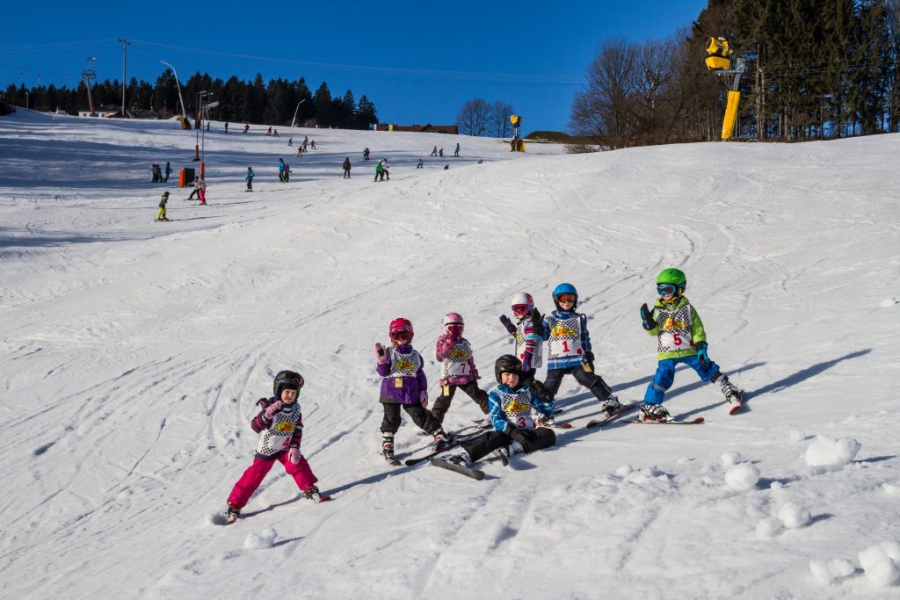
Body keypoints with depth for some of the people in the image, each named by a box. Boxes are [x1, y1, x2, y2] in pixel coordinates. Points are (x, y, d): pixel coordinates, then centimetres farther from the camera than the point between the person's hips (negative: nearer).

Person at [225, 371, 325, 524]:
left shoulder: (296, 408, -7)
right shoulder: (269, 407, -24)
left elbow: (298, 429, -1)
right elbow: (255, 426, -32)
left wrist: (294, 447, -11)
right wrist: (266, 415, -49)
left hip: (285, 448, 4)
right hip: (266, 449, -4)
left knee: (297, 463, -16)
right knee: (254, 476, -2)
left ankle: (310, 490, 3)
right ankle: (234, 506, 7)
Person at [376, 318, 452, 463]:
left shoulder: (415, 355, 8)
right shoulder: (388, 352, -2)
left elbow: (420, 374, 11)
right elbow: (383, 372, -7)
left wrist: (423, 391, 7)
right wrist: (382, 362, -26)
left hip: (412, 394, 2)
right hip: (391, 393, -2)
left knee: (421, 416, 3)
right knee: (391, 420, 3)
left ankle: (441, 436, 11)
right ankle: (387, 446, 12)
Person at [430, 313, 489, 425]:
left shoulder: (464, 342, 14)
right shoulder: (442, 340, -1)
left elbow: (470, 360, 20)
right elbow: (439, 354, -20)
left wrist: (474, 376, 17)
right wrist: (451, 340, -26)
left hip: (466, 377, 5)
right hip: (449, 378, -4)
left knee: (479, 395, 4)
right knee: (445, 401, -6)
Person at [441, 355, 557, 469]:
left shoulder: (528, 391, 11)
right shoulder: (496, 394, 2)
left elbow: (547, 412, 15)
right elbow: (496, 419, -9)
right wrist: (512, 431, -27)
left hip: (527, 433, 3)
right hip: (506, 433, -3)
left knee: (550, 435, -23)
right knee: (492, 437, -34)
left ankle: (514, 448, -39)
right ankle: (466, 456, -57)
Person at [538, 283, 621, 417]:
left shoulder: (579, 319, 6)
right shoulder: (550, 319, 4)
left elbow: (585, 338, 10)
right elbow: (543, 336, 5)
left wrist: (588, 354, 5)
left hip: (577, 359, 0)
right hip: (556, 361, 0)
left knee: (590, 379, -8)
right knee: (550, 386, 5)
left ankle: (609, 401, -1)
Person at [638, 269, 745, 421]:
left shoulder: (687, 308, -2)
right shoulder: (658, 309, 1)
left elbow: (698, 328, -1)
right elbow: (655, 331, 3)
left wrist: (701, 346, -9)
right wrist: (648, 323, -17)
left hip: (690, 350, 0)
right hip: (667, 353, 0)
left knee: (708, 370, 6)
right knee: (663, 376, -13)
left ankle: (731, 392, 24)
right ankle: (649, 406, -5)